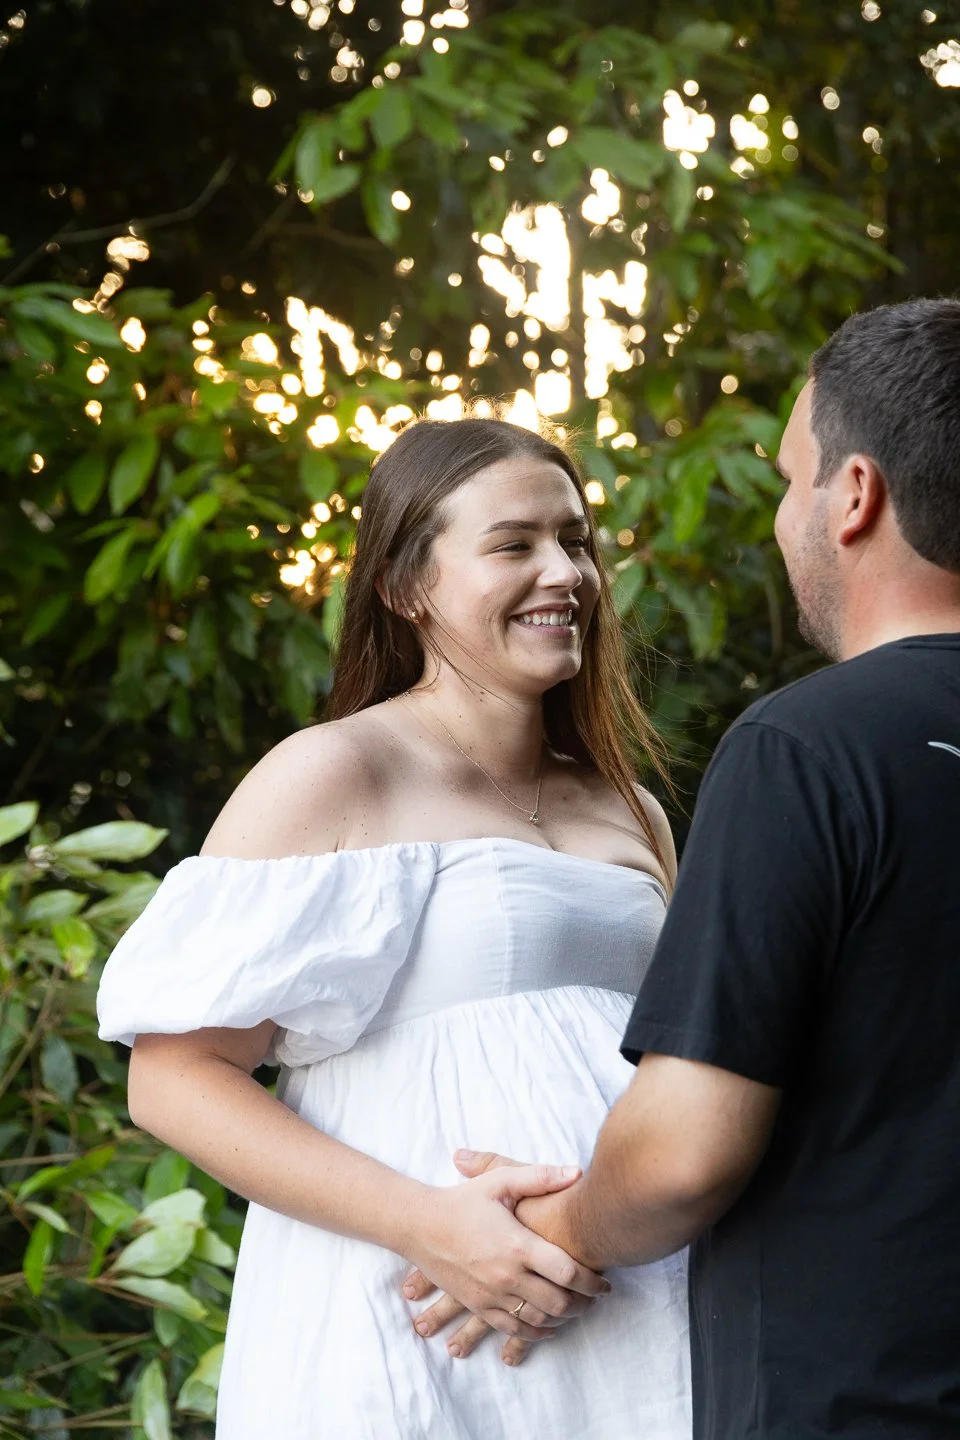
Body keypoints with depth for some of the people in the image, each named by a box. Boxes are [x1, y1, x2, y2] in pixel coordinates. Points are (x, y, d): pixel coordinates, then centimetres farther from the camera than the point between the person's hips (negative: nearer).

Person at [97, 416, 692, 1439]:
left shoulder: (631, 815, 13)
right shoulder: (332, 778, -5)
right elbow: (172, 1078, -10)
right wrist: (427, 1222, -20)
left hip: (637, 1334, 6)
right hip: (412, 1339, -5)